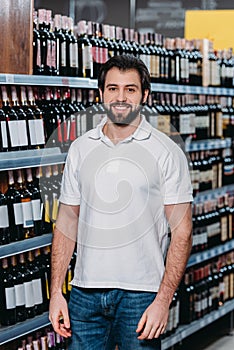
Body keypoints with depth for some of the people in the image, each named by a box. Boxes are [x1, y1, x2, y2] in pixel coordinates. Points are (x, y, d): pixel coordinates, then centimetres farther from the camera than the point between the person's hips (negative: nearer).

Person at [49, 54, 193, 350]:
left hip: (141, 293, -3)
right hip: (86, 291, 3)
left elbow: (181, 230, -5)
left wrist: (163, 300, -13)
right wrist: (56, 291, 3)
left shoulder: (166, 152, -3)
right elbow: (67, 222, 11)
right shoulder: (80, 148, 8)